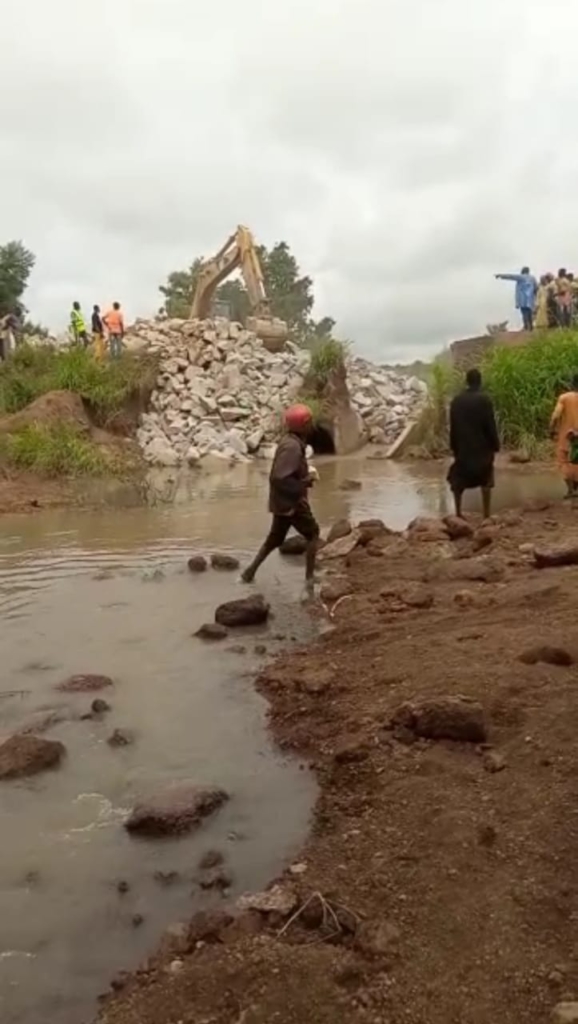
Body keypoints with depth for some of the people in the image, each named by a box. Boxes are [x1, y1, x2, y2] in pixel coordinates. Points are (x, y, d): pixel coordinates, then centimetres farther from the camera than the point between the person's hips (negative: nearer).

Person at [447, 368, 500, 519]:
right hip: (482, 446, -3)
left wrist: (453, 446, 12)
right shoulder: (484, 399, -10)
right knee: (485, 481, 6)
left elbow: (453, 426, 5)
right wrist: (495, 445, -2)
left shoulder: (457, 400, 2)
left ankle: (458, 513, 8)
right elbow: (491, 425, -10)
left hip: (462, 447, 3)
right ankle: (486, 515, 4)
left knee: (458, 480, 12)